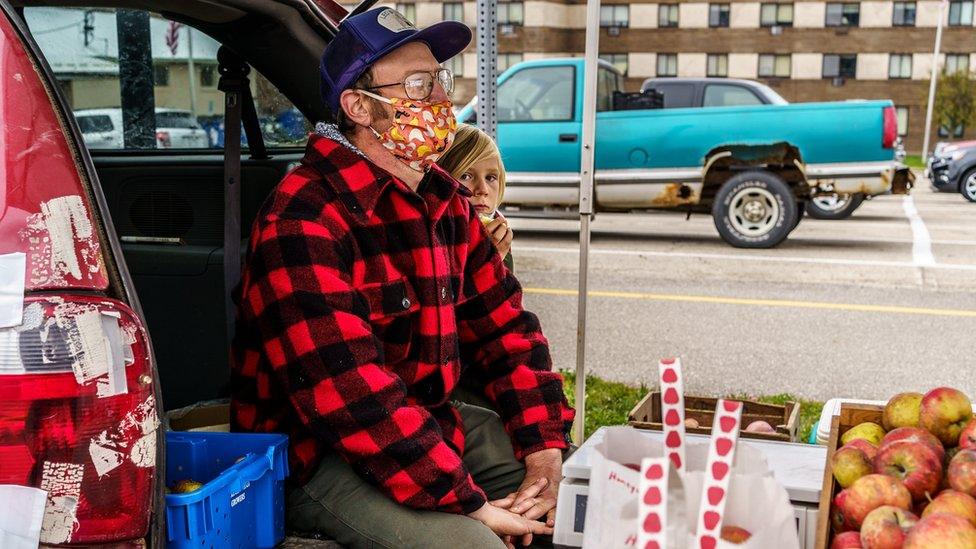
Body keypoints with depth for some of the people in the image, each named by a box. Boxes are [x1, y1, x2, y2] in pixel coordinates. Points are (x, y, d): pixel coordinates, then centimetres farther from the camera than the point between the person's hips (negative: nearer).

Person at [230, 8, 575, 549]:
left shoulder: (443, 199, 5)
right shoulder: (303, 221, -24)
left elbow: (501, 320, 6)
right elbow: (351, 397, -30)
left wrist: (544, 448, -5)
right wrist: (470, 505, -25)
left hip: (426, 421, 8)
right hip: (317, 458, -8)